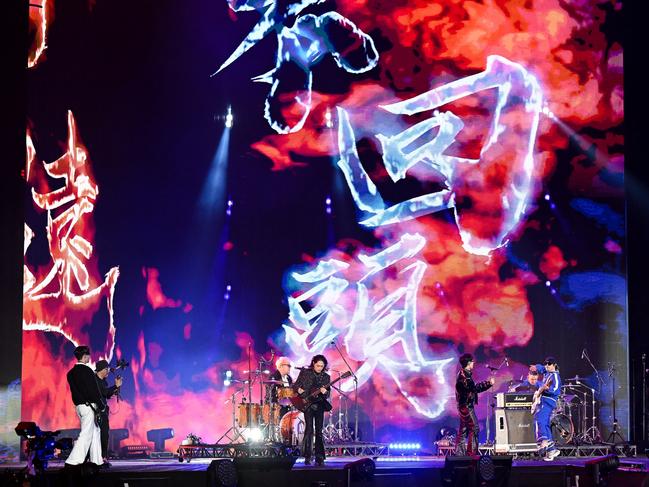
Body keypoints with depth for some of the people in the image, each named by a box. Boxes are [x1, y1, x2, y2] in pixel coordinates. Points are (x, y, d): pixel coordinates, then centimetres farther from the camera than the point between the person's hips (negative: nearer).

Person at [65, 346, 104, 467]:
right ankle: (72, 462, -15)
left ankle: (97, 461, 18)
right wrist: (101, 405, -7)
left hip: (78, 406, 9)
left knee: (95, 431, 16)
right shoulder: (86, 371, -14)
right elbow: (94, 390, -15)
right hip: (89, 406, -9)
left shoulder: (71, 373, 11)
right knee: (86, 434, -8)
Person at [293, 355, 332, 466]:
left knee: (319, 431, 0)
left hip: (319, 405, 2)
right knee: (309, 429, -10)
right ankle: (307, 457, -5)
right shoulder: (305, 373, 4)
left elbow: (327, 394, 9)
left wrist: (325, 392, -13)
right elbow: (296, 385, 8)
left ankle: (319, 457, 2)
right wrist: (299, 389, -13)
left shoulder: (326, 377, 10)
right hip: (307, 404, -2)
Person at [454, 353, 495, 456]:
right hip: (466, 405, -11)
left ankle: (459, 453, 13)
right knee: (474, 428, -10)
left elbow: (472, 388, 19)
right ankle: (471, 453, -12)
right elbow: (474, 388, -23)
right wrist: (489, 383, -19)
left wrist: (487, 383, 18)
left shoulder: (464, 374, 15)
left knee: (463, 430, 11)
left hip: (465, 406, 11)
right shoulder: (463, 375, -17)